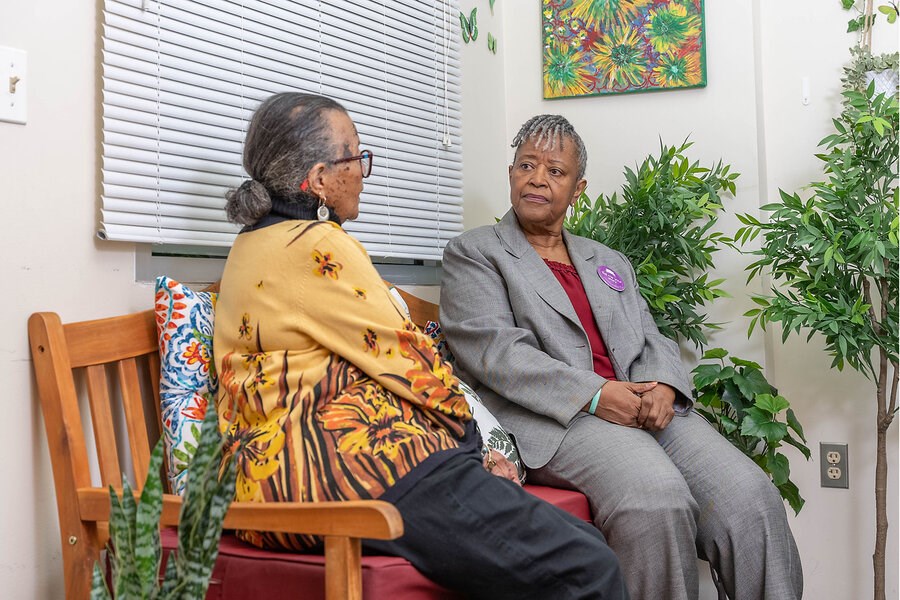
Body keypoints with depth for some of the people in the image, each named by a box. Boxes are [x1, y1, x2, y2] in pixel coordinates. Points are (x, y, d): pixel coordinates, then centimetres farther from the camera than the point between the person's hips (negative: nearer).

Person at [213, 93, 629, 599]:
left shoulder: (256, 242, 22)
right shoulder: (315, 246, -10)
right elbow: (404, 358, -7)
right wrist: (468, 432, 11)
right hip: (353, 461, -11)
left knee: (582, 541, 2)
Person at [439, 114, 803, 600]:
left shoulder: (610, 263, 28)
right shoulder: (473, 253, 10)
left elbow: (653, 341, 19)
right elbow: (492, 349, -5)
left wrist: (663, 386, -7)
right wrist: (594, 395, -16)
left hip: (649, 407, 6)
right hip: (554, 422, -5)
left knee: (751, 495, -19)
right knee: (656, 498, -33)